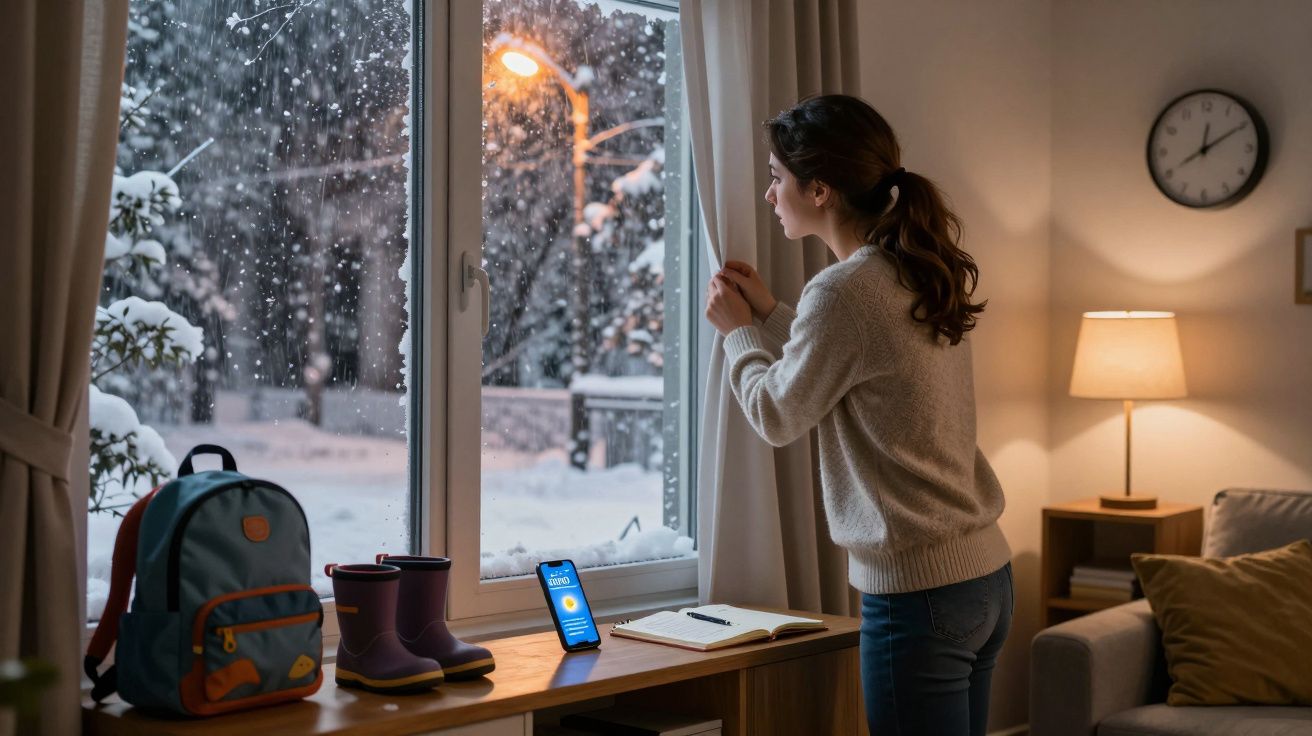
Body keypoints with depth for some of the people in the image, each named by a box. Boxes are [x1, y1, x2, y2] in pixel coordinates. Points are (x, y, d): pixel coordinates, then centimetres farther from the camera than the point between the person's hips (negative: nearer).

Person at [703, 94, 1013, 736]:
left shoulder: (844, 291, -18)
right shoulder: (922, 273, 8)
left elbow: (777, 416, -5)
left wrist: (738, 331, 11)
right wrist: (769, 314, 17)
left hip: (919, 592, -9)